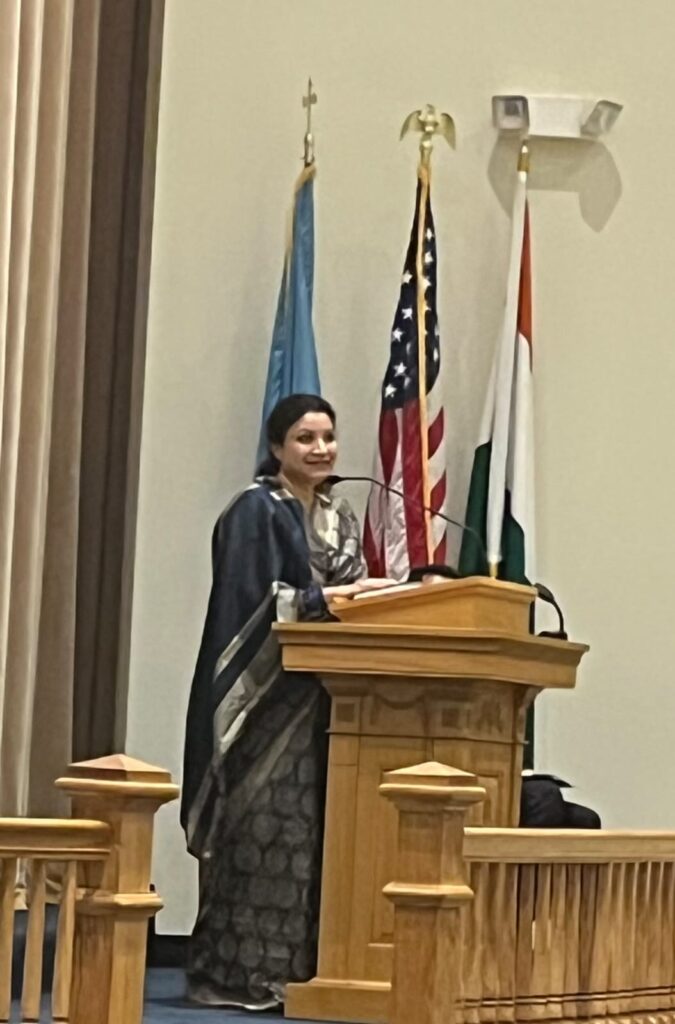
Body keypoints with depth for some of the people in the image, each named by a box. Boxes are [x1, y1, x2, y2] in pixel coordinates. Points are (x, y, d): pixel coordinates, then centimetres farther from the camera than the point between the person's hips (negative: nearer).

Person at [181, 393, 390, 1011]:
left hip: (326, 691, 7)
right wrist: (332, 597, -20)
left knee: (314, 828, 4)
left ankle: (297, 966, 7)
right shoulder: (256, 511, -5)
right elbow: (250, 602, -14)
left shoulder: (341, 518, 18)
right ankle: (239, 971, -5)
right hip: (266, 689, -7)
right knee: (263, 828, -9)